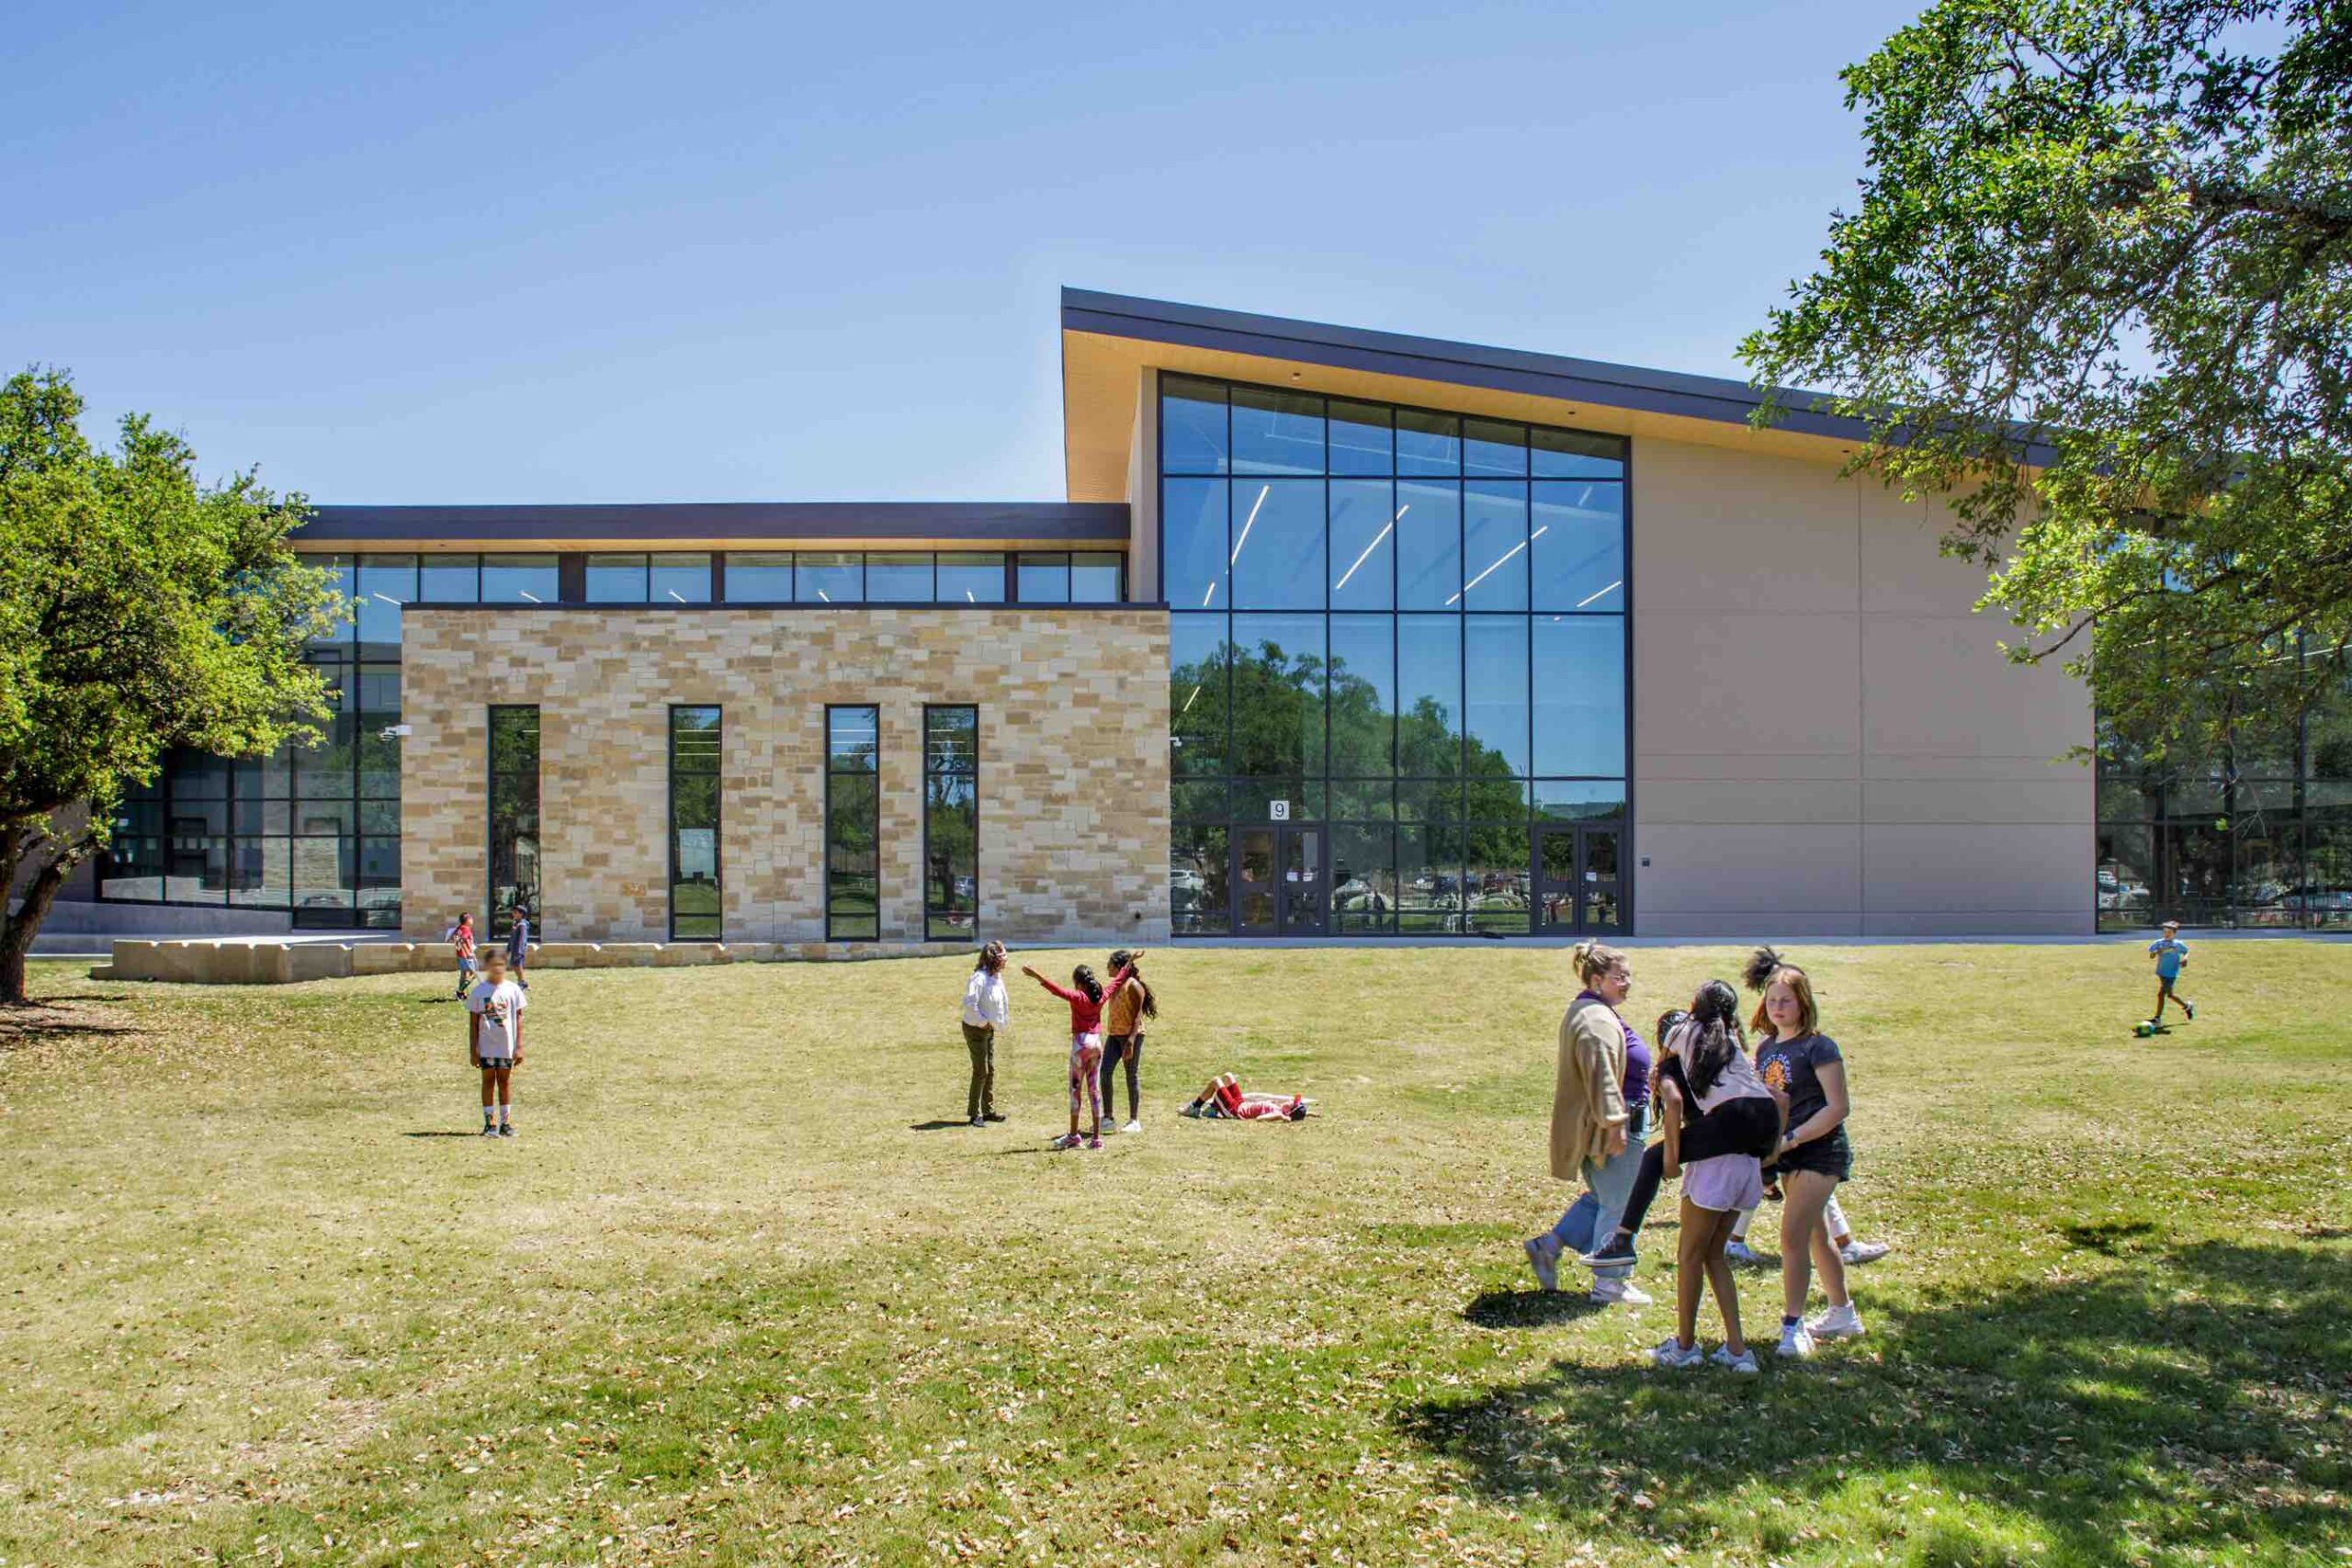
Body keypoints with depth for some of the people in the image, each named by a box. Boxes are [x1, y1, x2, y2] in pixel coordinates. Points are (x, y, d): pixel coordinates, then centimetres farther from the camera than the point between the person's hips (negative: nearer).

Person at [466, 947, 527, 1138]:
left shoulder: (512, 989, -1)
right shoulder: (478, 991, -3)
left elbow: (519, 1018, 2)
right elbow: (473, 1021, 1)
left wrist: (519, 1046, -1)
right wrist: (473, 1049, -2)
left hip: (507, 1045, 1)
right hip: (486, 1045, -1)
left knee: (505, 1081, 8)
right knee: (488, 1081, 5)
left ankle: (506, 1122, 15)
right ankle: (489, 1123, 9)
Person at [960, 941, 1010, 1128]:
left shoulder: (997, 977, 6)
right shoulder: (979, 978, -23)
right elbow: (969, 1003, -30)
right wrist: (983, 1021, -21)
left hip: (989, 1029, 9)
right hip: (975, 1029, -9)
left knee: (990, 1070, 14)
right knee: (981, 1071, -4)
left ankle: (988, 1110, 24)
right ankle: (974, 1114, 5)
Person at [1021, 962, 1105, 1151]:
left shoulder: (1078, 997, -11)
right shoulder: (1100, 997, 5)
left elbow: (1058, 990, -26)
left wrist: (1037, 976, -33)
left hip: (1081, 1043, -6)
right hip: (1097, 1043, 6)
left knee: (1076, 1089, 2)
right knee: (1094, 1089, 8)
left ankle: (1073, 1135, 5)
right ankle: (1097, 1137, 7)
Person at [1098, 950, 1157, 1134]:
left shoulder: (1133, 986, -11)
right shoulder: (1115, 985, 15)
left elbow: (1137, 1015, -16)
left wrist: (1131, 1040, -23)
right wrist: (1108, 1035, 21)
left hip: (1131, 1036, -8)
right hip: (1113, 1035, 8)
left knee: (1131, 1077, -2)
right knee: (1105, 1071, -4)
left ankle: (1135, 1121, 5)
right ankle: (1107, 1117, 1)